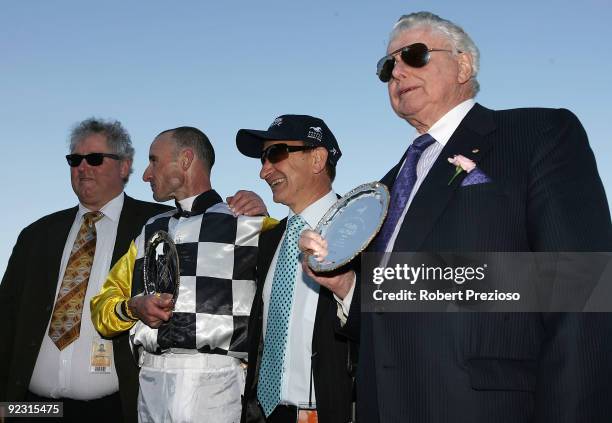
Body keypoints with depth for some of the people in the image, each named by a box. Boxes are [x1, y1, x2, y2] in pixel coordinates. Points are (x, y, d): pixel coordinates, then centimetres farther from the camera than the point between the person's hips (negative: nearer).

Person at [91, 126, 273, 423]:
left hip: (214, 382, -4)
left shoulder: (246, 223, 2)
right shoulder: (150, 231, 18)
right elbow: (102, 310, 17)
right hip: (151, 381, 5)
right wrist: (132, 307, -3)